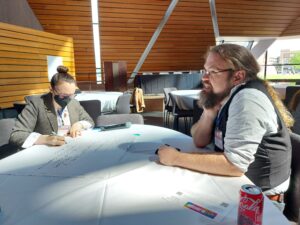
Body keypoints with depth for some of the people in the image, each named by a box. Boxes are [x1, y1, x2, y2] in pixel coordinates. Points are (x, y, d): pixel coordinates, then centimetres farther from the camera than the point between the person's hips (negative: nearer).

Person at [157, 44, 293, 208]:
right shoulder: (224, 95, 1)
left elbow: (235, 165, -31)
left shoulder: (247, 99, -26)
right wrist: (209, 111, -16)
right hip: (233, 182, 7)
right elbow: (200, 142, 1)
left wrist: (177, 158, -25)